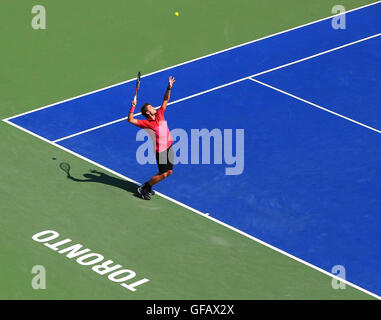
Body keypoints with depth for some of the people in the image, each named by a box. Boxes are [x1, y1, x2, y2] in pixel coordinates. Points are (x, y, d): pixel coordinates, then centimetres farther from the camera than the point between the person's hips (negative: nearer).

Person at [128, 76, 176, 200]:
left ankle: (148, 187, 26)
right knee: (163, 174, -7)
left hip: (169, 147, 7)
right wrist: (133, 106, -34)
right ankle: (144, 188, 10)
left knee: (169, 172, 12)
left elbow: (165, 100, 6)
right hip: (160, 150, -7)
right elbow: (131, 120, -27)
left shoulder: (159, 114, 1)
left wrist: (169, 87, -6)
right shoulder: (146, 123, -16)